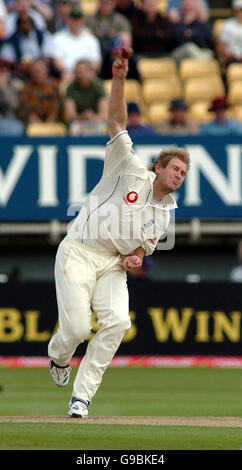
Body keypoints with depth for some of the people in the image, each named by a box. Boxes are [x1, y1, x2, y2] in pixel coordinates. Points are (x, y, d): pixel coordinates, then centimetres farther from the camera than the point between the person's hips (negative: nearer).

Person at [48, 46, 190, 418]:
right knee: (77, 328, -15)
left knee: (117, 321, -20)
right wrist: (119, 80, -23)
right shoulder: (131, 171, -4)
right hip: (78, 253, -5)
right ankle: (59, 356, 25)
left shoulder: (164, 214, 12)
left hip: (113, 264, 5)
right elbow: (116, 122, -11)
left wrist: (136, 256, -6)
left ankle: (82, 395, -12)